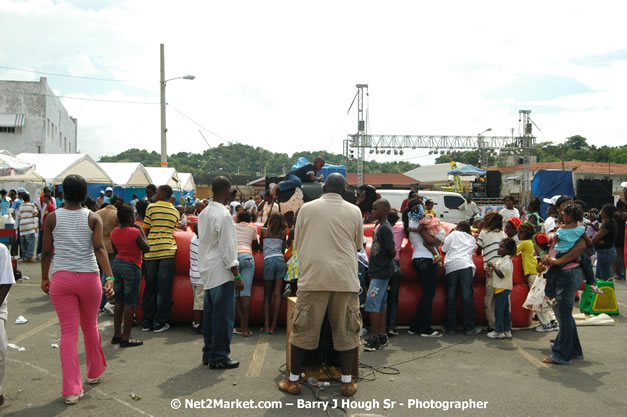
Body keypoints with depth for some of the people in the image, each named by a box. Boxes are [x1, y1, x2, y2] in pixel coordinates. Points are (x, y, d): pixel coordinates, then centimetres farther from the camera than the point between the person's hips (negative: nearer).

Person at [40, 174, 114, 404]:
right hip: (88, 277, 0)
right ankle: (94, 372, 36)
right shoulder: (93, 218, -3)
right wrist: (109, 277, -20)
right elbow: (99, 248, -15)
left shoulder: (52, 218, 0)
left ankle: (72, 390, 2)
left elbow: (46, 251, 3)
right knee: (90, 326, 19)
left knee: (68, 332, 3)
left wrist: (44, 278, 15)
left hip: (61, 278, 0)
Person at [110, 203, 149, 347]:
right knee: (130, 303, -2)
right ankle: (126, 338, -1)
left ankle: (117, 334, 21)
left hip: (117, 264, 7)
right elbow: (146, 248, -10)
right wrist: (142, 231, -4)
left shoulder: (114, 232, 4)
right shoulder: (135, 232, -16)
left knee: (119, 302, 14)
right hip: (131, 267, -7)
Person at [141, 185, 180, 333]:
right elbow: (172, 230, 11)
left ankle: (146, 322, 15)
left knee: (149, 288, 8)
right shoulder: (175, 212, 10)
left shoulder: (151, 207, 2)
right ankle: (159, 323, 7)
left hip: (151, 251, -1)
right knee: (163, 289, 4)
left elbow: (146, 229, 4)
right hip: (167, 251, 1)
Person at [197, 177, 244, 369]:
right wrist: (237, 276, -14)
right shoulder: (223, 215, -17)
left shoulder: (204, 213, 10)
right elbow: (227, 248, -18)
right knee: (223, 316, -1)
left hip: (207, 271, 9)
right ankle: (219, 357, 6)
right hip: (222, 273, -9)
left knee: (209, 314, 14)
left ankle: (208, 353, 23)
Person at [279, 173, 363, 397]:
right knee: (346, 330, 10)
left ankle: (293, 380, 16)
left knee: (303, 329, 8)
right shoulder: (354, 211, 4)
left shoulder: (306, 208, 3)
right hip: (345, 278, 1)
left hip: (313, 277, 0)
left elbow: (297, 244, 12)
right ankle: (347, 382, 15)